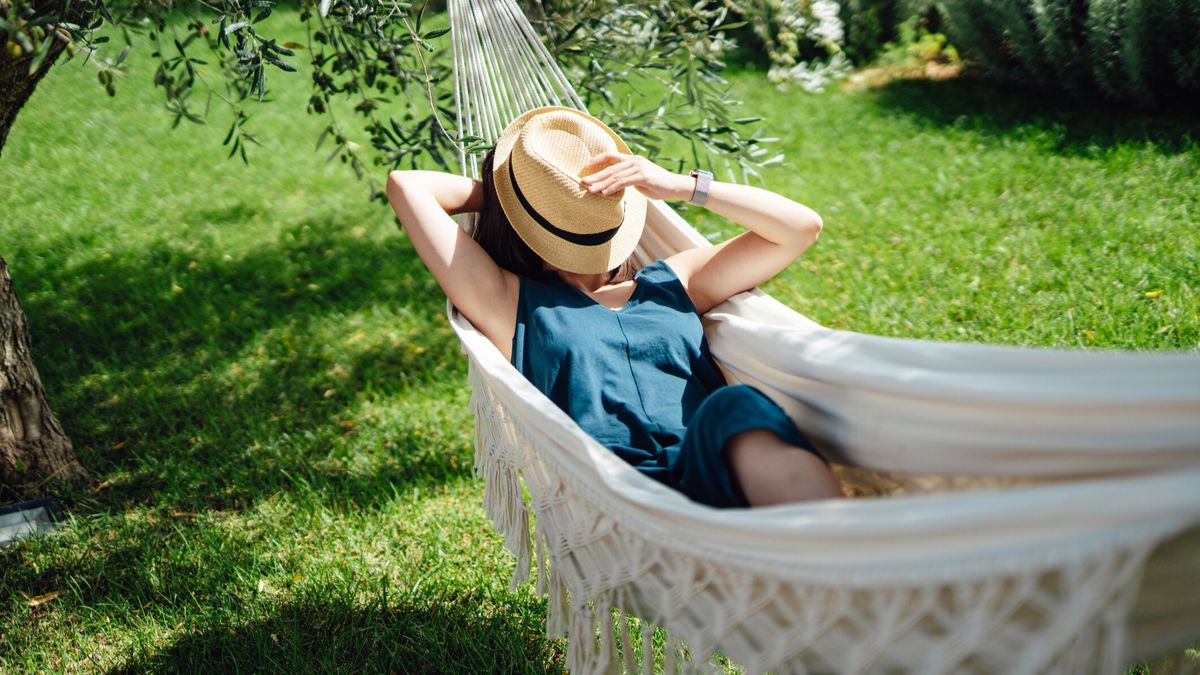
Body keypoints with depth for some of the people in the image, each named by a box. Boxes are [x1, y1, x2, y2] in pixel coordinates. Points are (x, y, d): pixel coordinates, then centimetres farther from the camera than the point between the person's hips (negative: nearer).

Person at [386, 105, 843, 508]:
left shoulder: (672, 282, 28)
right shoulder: (510, 303, 21)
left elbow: (801, 227, 26)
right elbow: (406, 185, 19)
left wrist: (684, 186, 19)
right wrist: (501, 192, 31)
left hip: (719, 472, 3)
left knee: (736, 408, -34)